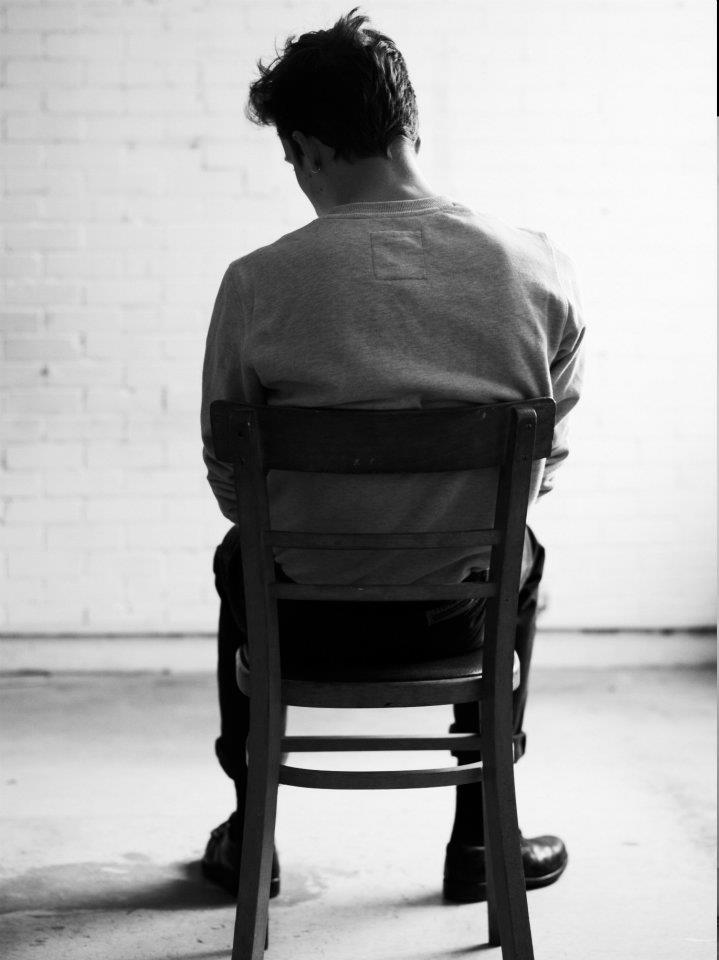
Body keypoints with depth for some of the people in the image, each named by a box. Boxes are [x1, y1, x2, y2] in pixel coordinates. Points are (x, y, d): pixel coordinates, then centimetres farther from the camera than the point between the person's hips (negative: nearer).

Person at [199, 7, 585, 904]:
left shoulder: (257, 282, -15)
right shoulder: (540, 268, -10)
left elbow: (230, 483, -5)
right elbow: (549, 459, 3)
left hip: (308, 615, -1)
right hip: (468, 614, 1)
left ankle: (250, 832, 45)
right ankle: (478, 838, 39)